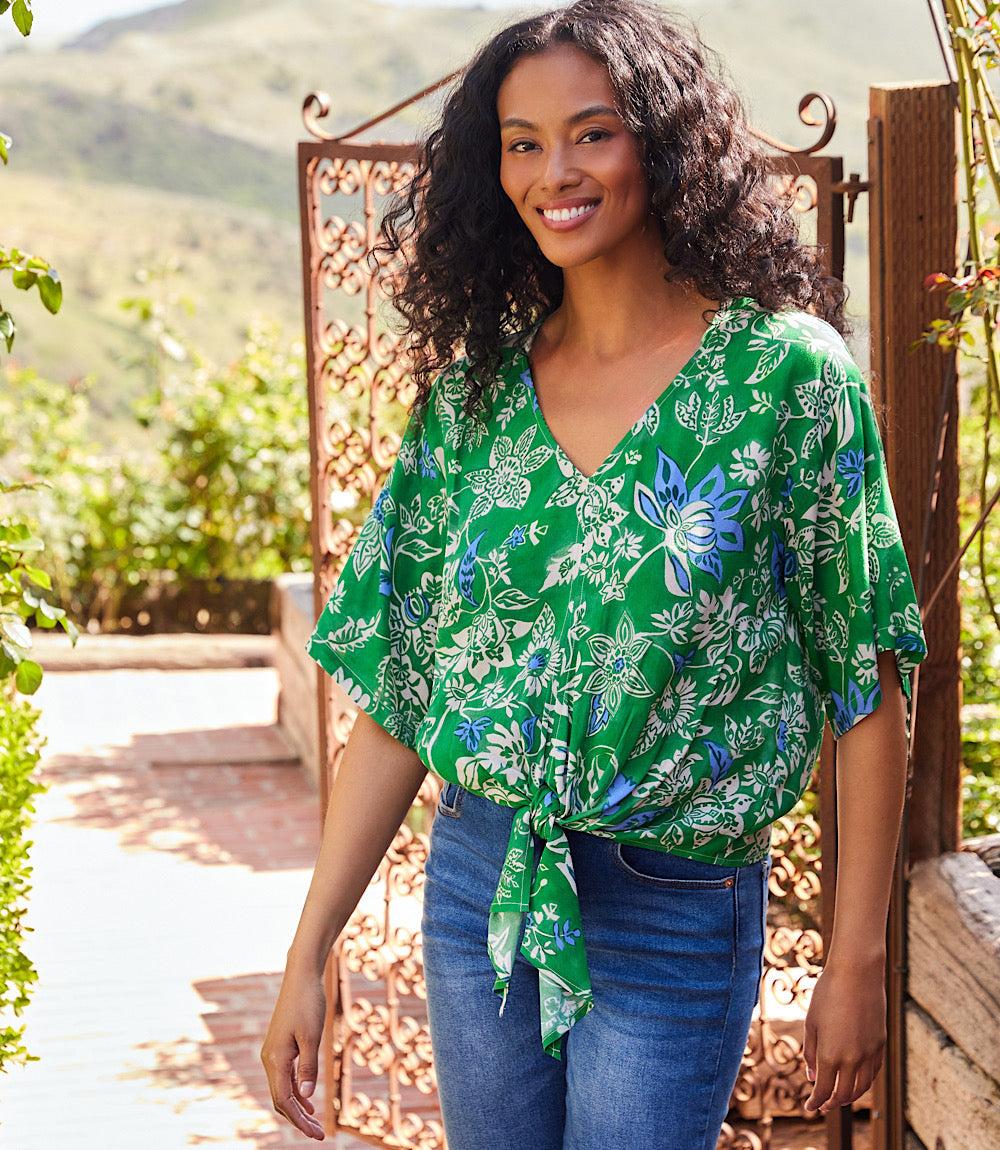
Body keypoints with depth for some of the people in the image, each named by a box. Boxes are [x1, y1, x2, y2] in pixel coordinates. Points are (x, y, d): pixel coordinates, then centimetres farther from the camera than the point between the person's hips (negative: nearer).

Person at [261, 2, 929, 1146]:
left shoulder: (786, 371, -9)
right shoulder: (469, 390, 2)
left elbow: (866, 681, -8)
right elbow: (394, 698, 3)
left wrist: (856, 962, -9)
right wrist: (307, 956, 1)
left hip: (676, 919, -4)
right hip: (475, 886, 4)